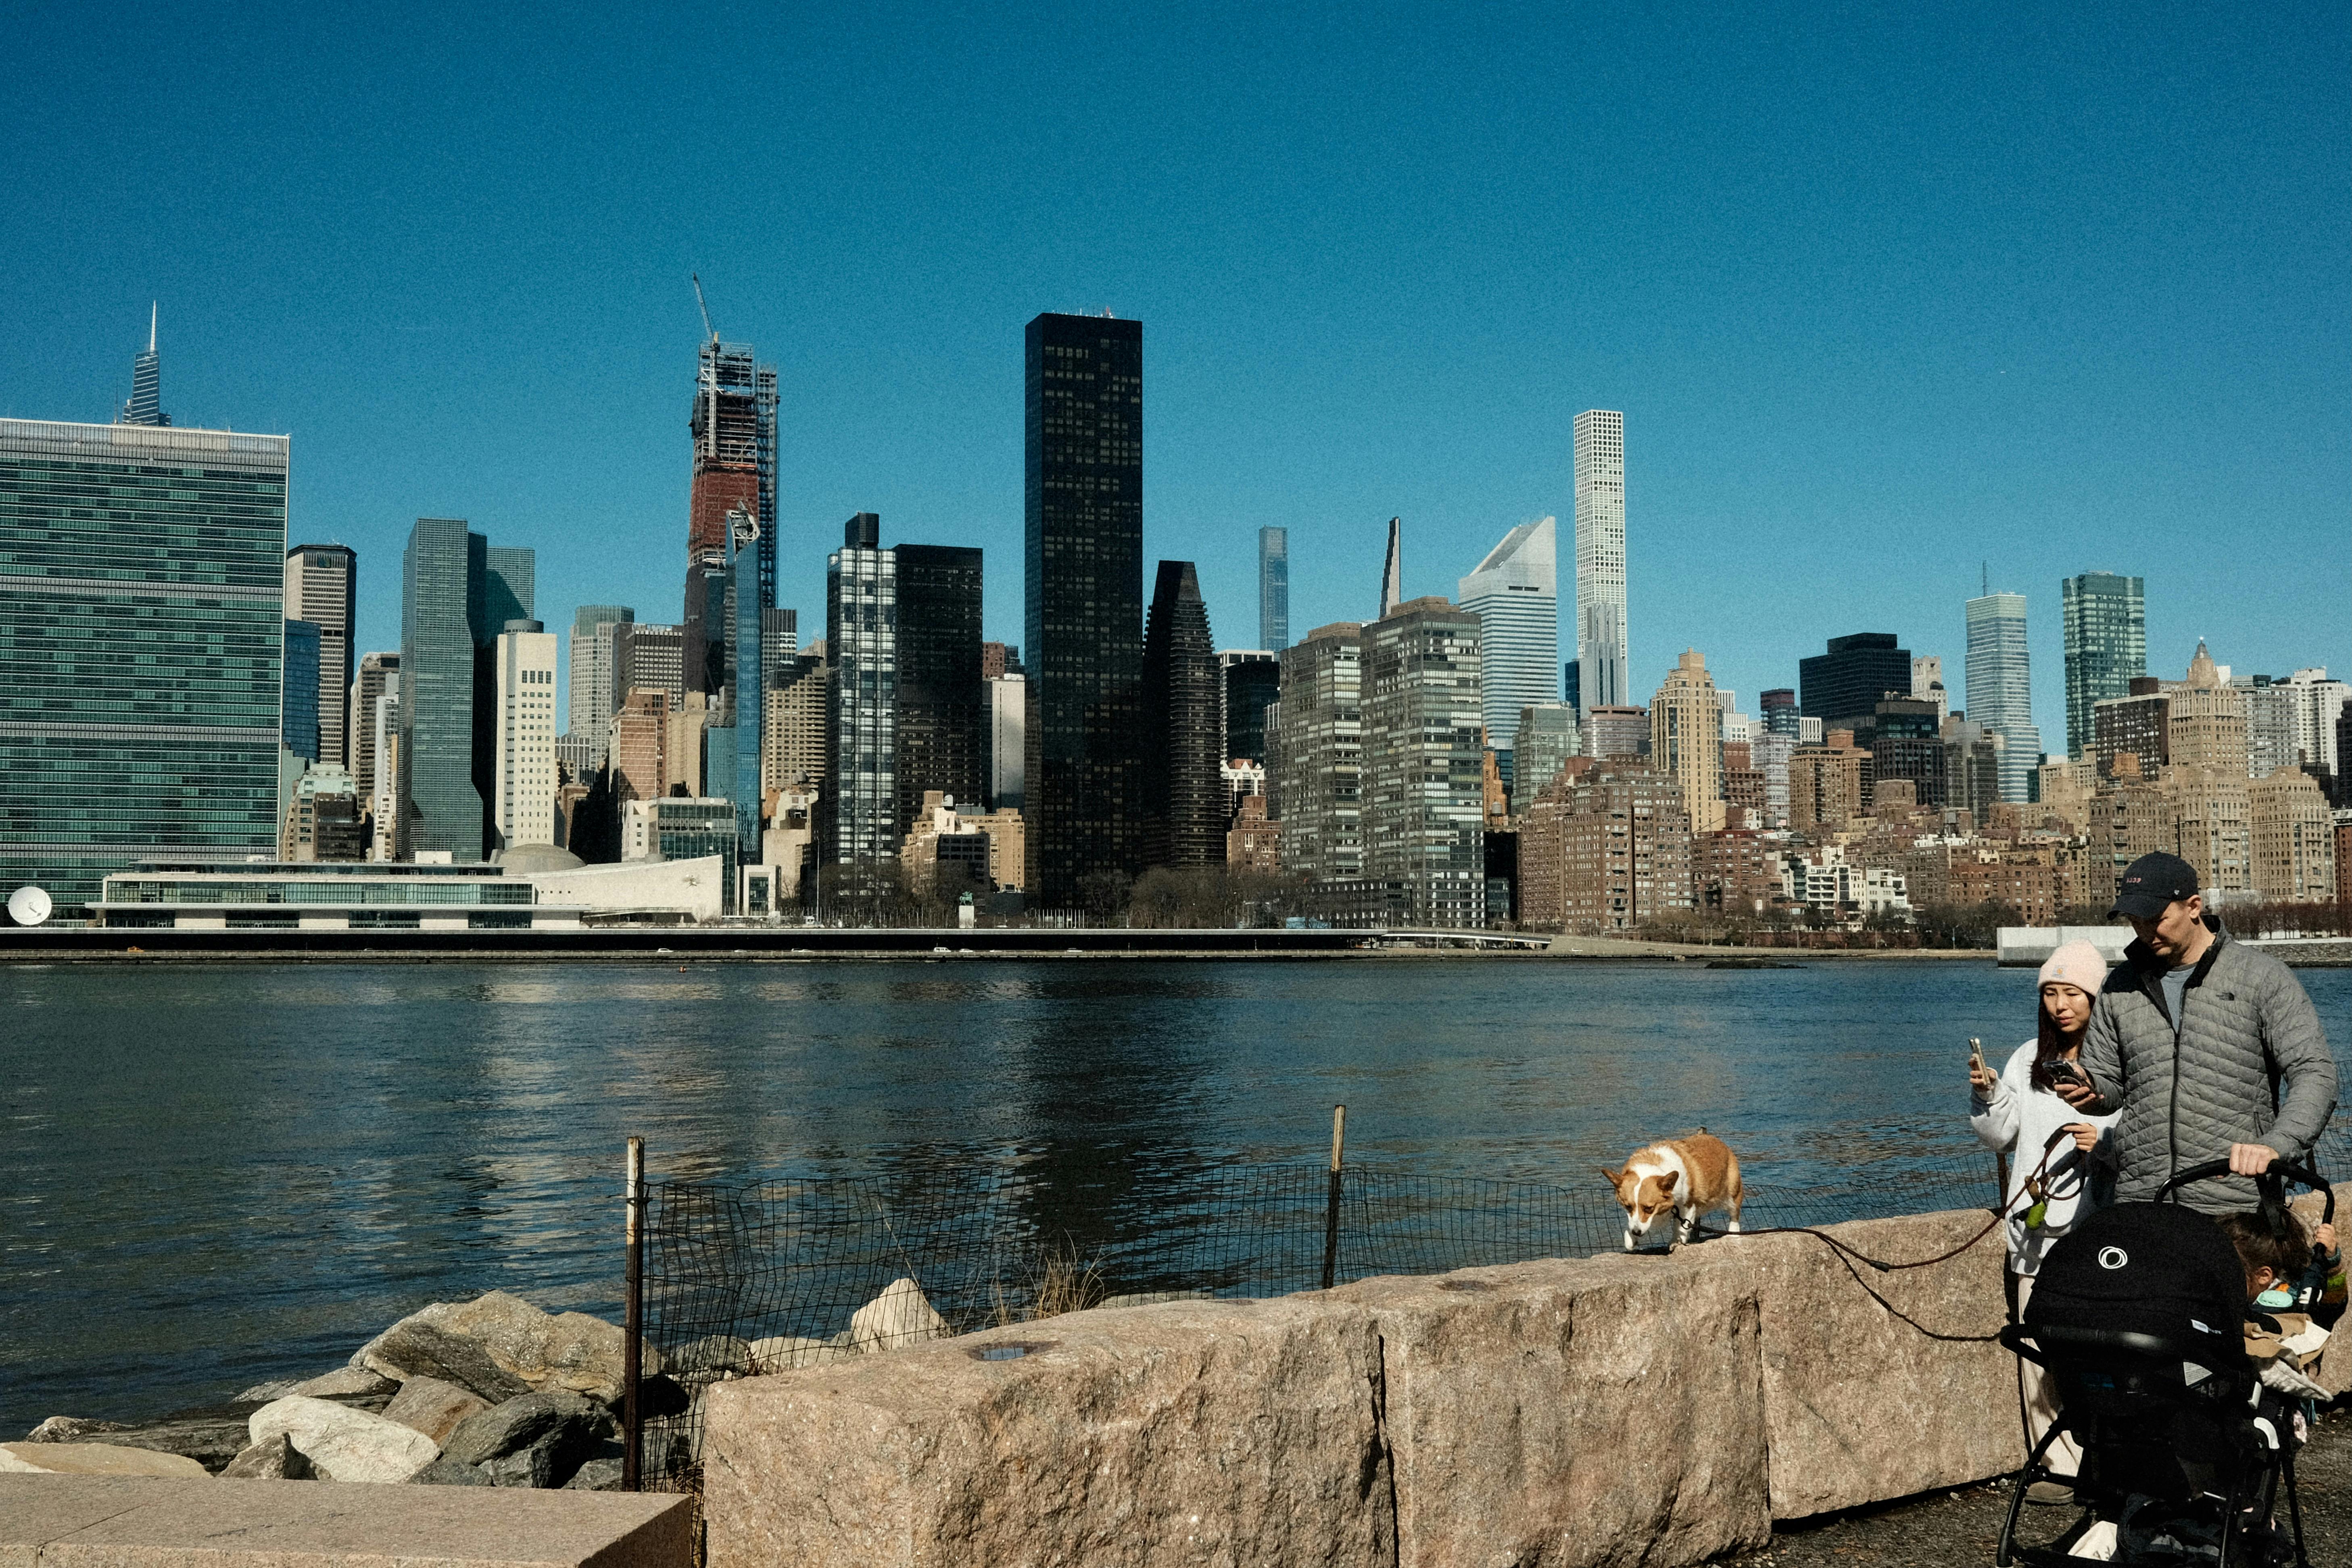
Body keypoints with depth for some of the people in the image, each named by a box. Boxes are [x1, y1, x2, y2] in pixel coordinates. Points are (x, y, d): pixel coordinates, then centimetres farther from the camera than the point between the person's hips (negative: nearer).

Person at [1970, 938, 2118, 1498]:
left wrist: (2106, 1144, -19)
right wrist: (1986, 1095, -1)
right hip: (2037, 1232, 5)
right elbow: (2000, 1137, 17)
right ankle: (2062, 1467, 13)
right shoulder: (2029, 1060, 13)